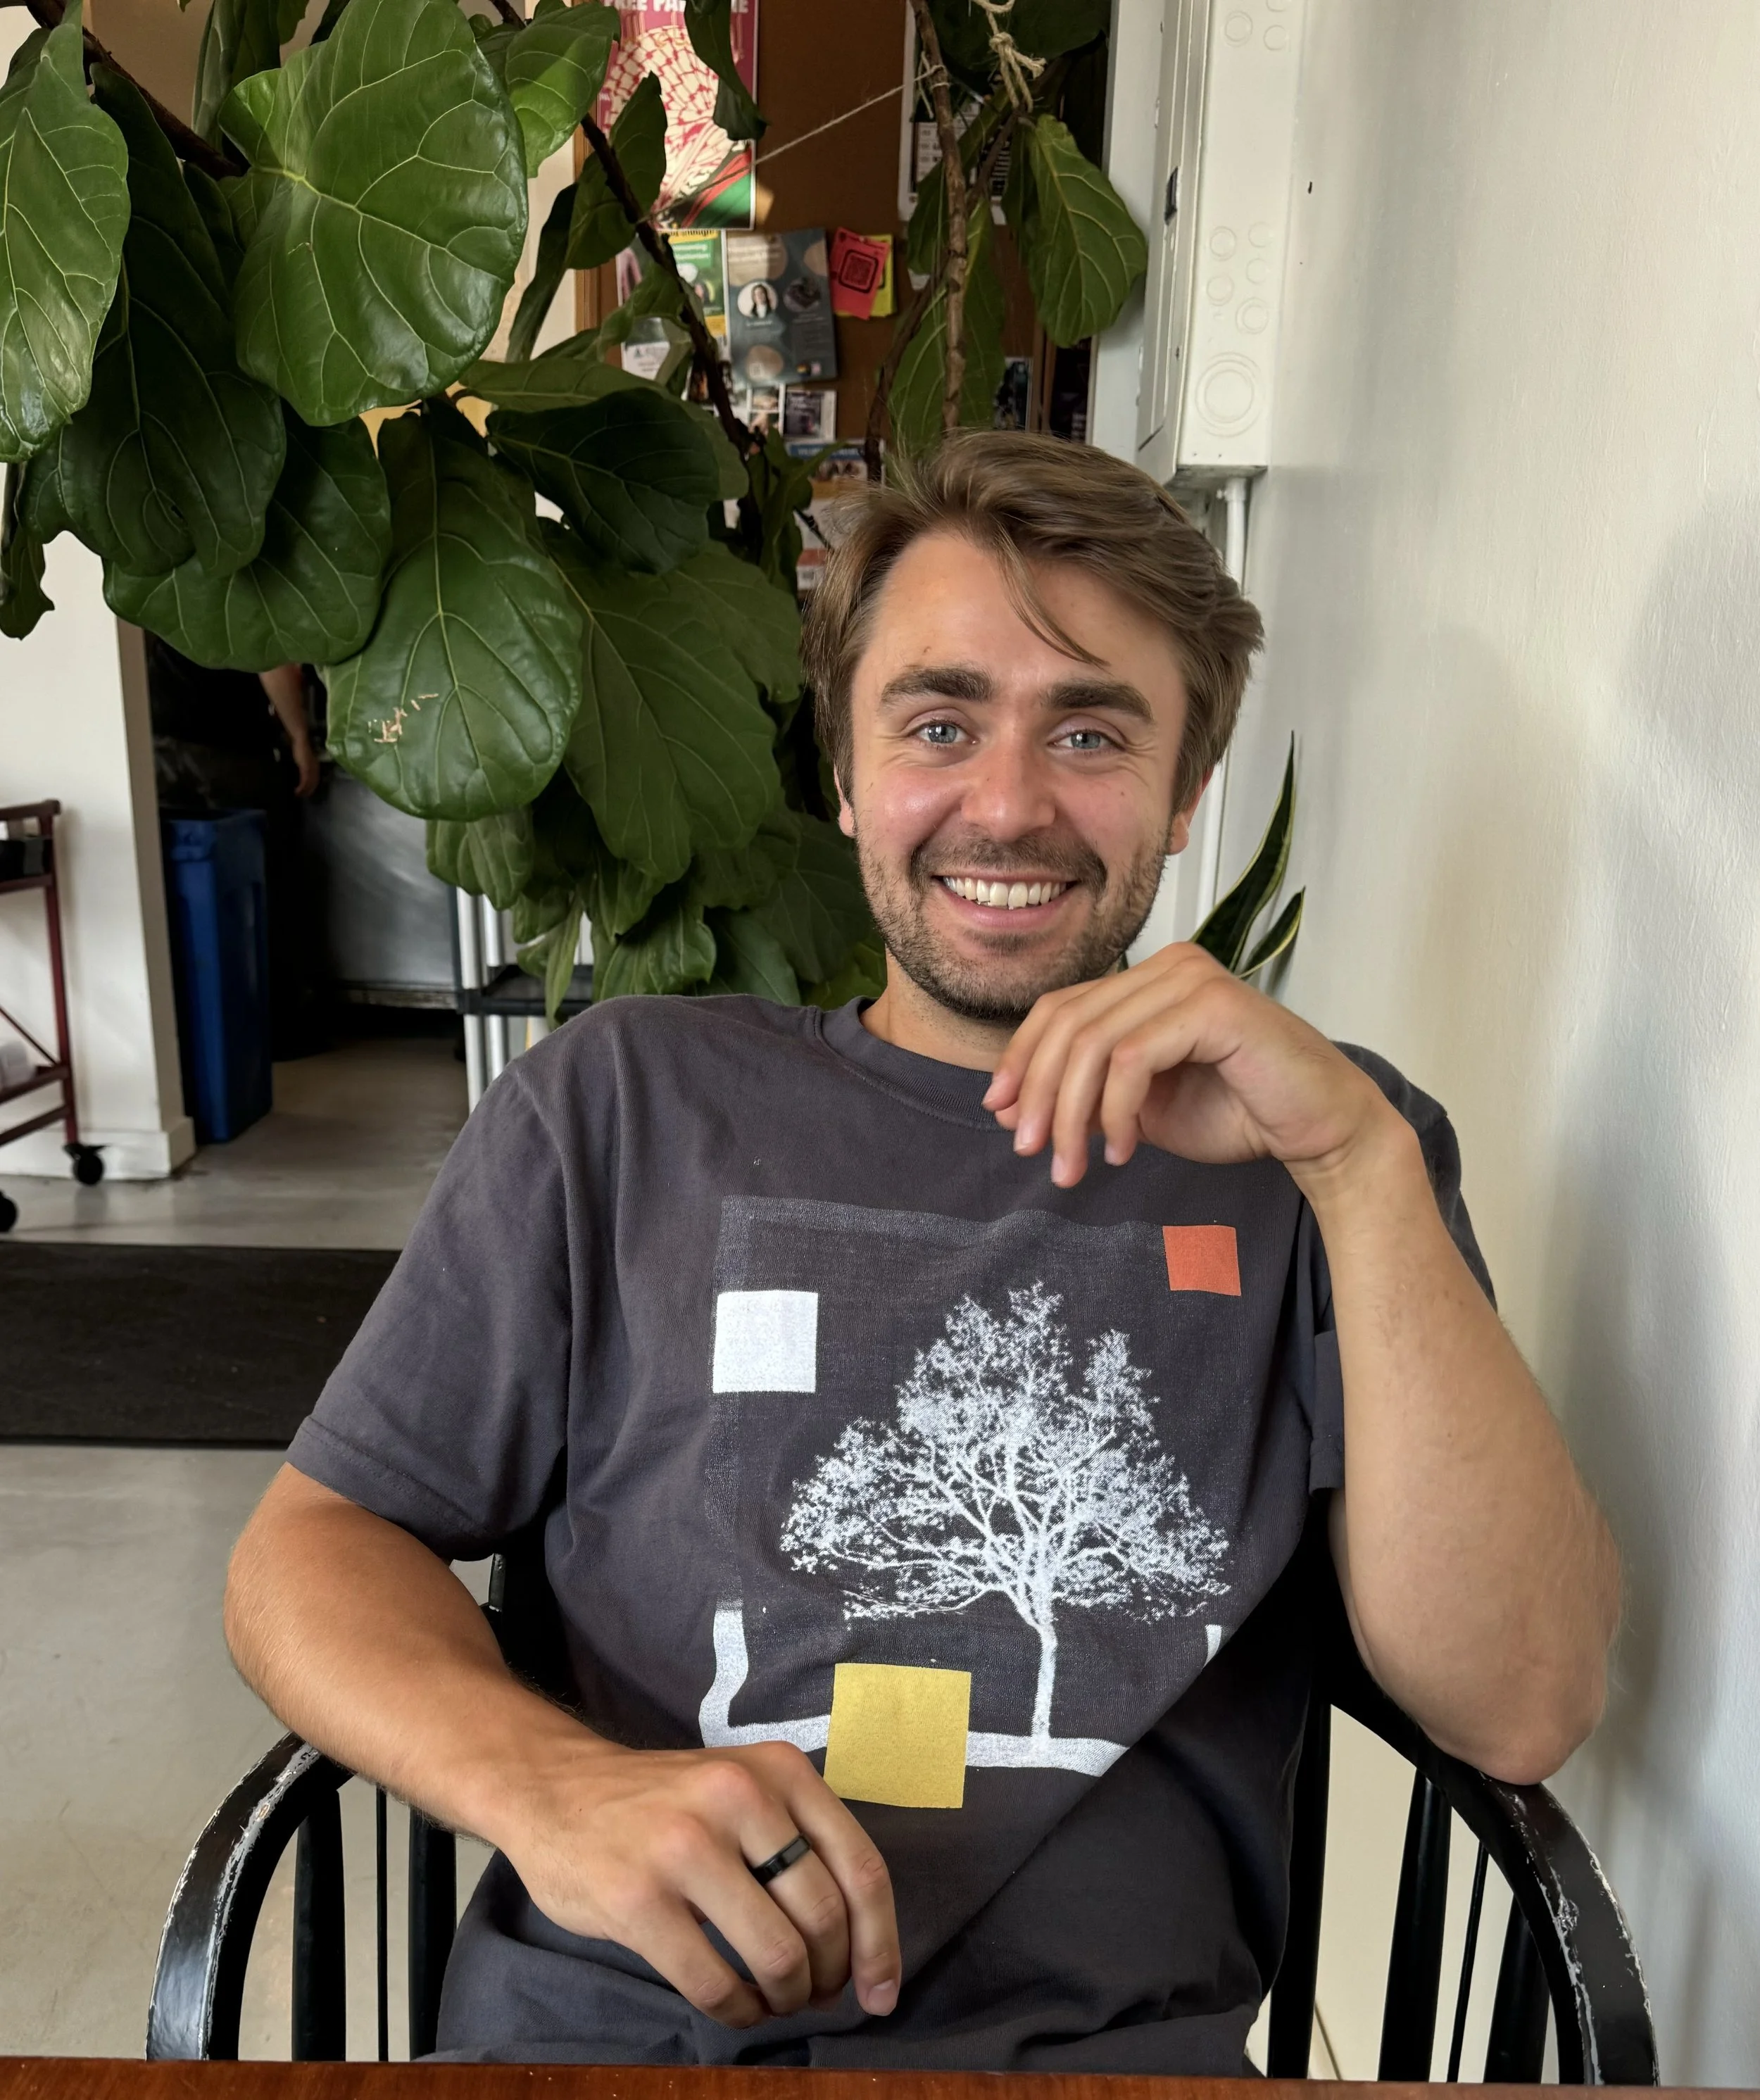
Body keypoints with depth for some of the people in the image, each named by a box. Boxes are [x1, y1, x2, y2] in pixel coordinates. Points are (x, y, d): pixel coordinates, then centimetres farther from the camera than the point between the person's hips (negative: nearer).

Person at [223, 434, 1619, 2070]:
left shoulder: (1309, 1146, 5)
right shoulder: (626, 1097, 6)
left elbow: (1519, 1709, -4)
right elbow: (310, 1544, 4)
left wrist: (1364, 1160, -15)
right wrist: (546, 1781, -16)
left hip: (1116, 2041, 4)